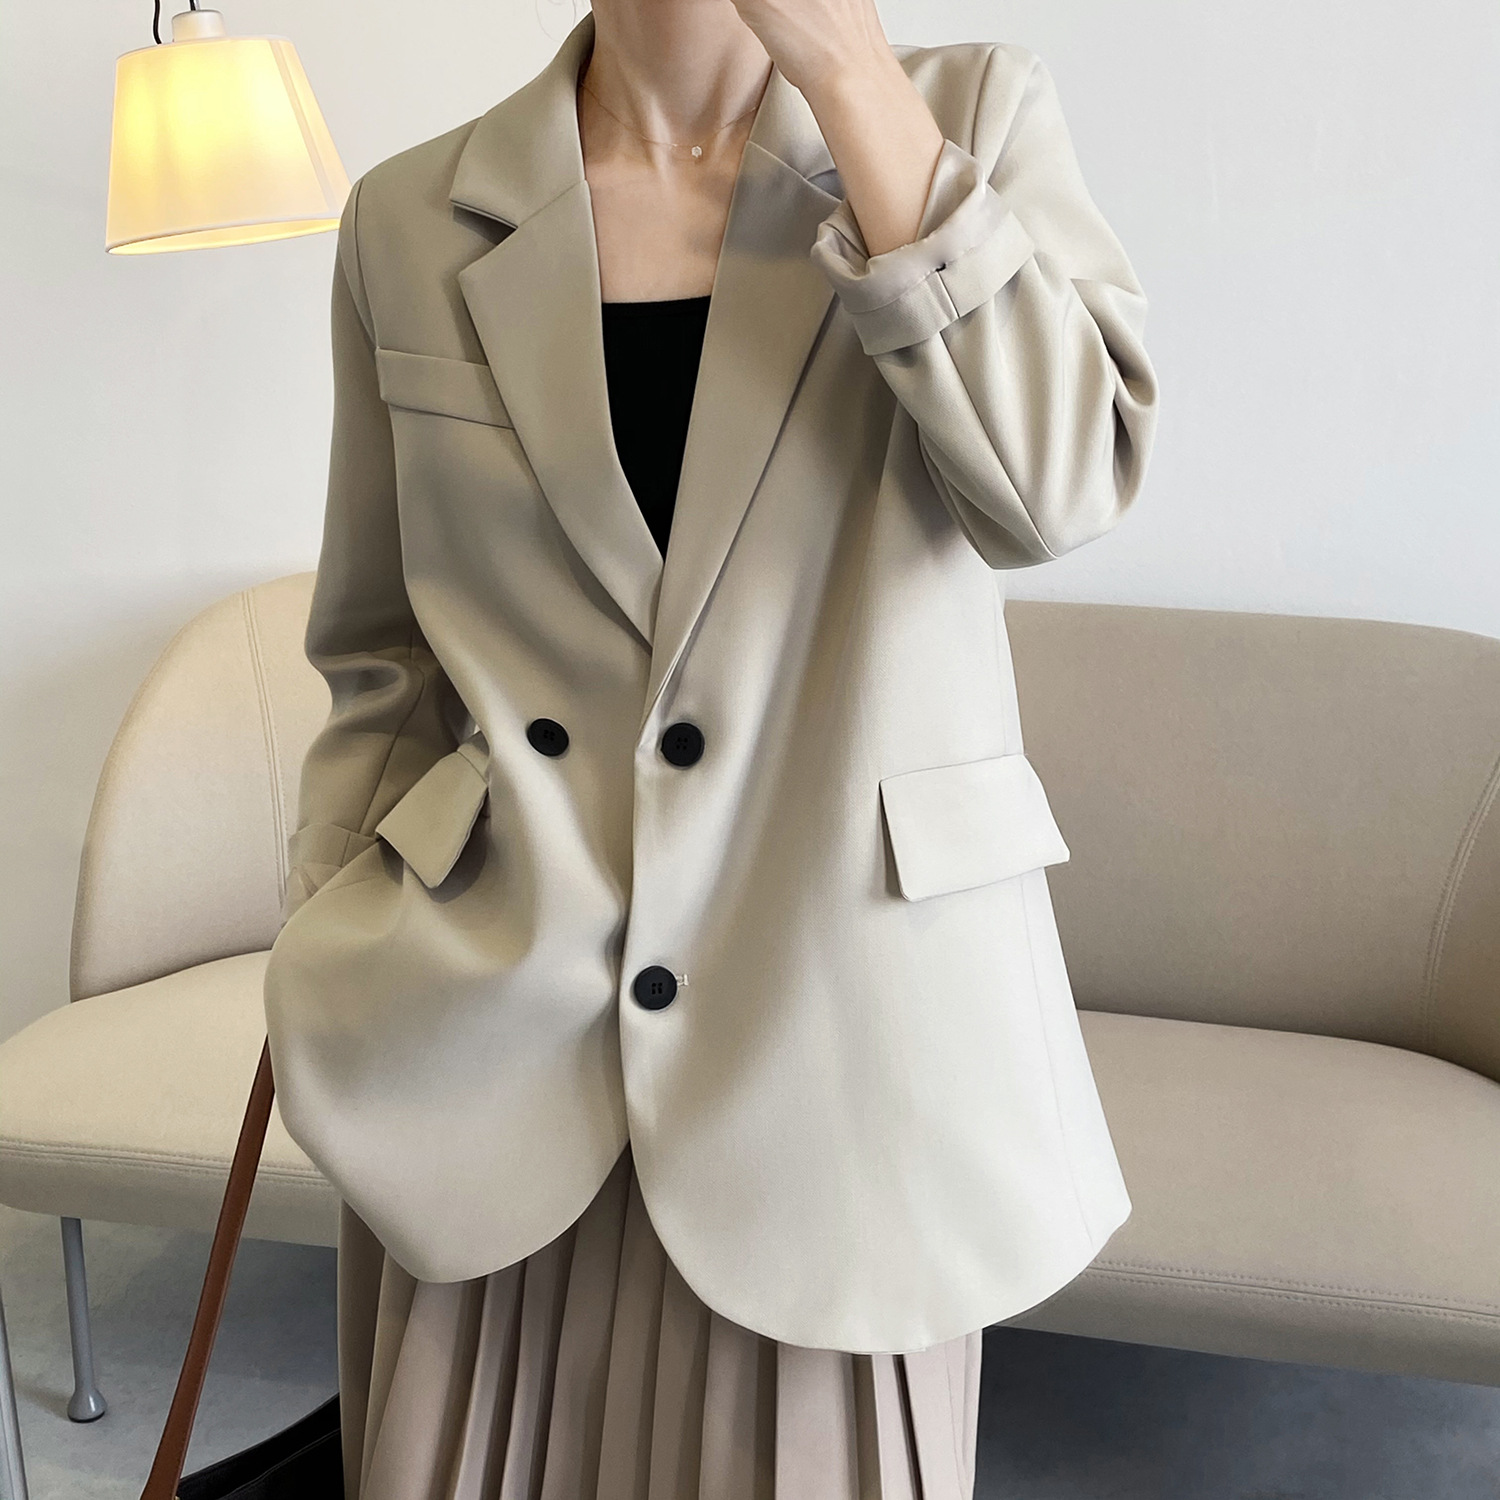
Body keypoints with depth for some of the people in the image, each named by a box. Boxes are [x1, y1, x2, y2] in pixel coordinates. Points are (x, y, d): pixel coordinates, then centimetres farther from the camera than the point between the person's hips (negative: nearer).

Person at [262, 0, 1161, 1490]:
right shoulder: (412, 220, 4)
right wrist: (335, 972, 8)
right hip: (495, 1028, 2)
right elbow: (377, 659, 11)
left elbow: (1056, 485, -17)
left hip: (841, 1012, -1)